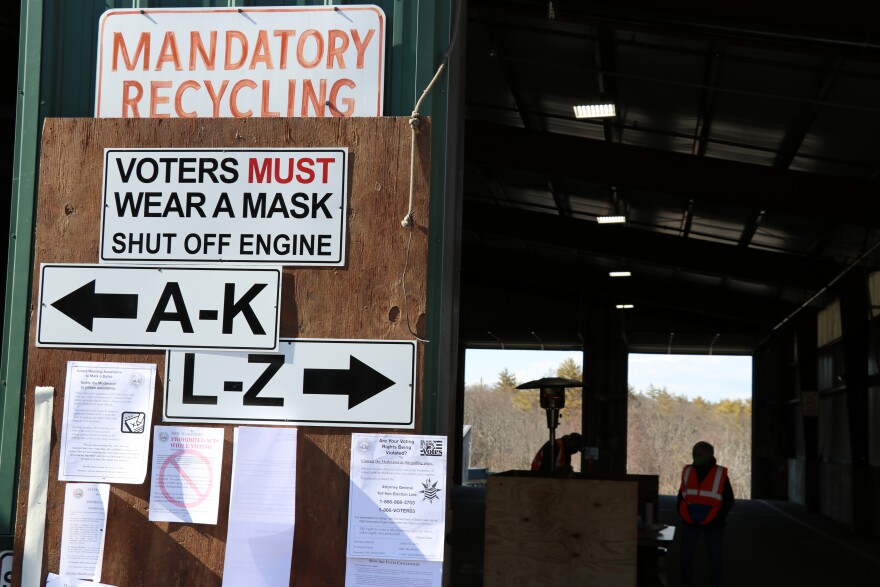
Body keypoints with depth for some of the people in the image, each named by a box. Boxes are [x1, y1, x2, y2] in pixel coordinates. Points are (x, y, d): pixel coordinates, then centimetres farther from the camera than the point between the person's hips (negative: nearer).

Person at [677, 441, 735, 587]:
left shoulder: (720, 474, -7)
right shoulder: (687, 472, 3)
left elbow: (728, 500, -1)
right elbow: (681, 495, 14)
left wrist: (719, 517, -8)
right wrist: (682, 513, 3)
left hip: (712, 524, -3)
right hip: (690, 523, 3)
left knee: (714, 556, 6)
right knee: (686, 555, 5)